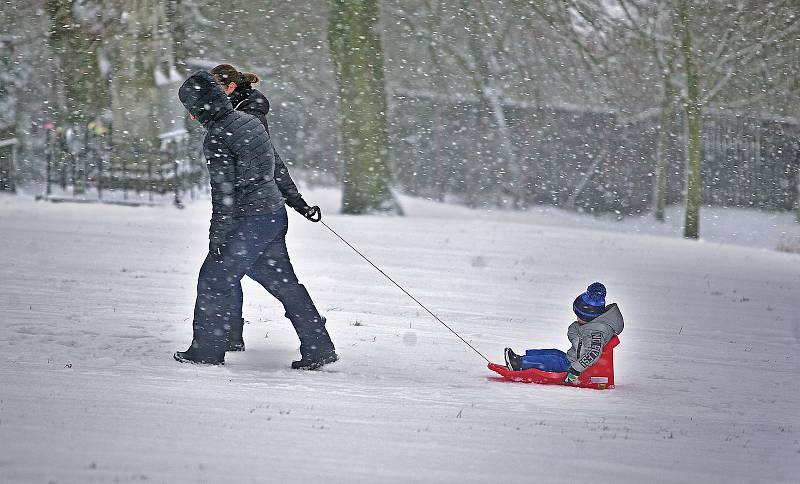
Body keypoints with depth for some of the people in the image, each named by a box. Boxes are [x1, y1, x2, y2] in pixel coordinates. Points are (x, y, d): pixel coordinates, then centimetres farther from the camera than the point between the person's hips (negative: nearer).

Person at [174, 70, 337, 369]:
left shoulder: (217, 137, -15)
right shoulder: (251, 122, 10)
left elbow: (224, 191, -18)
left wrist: (217, 236, -14)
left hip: (248, 221, -9)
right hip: (276, 213, 9)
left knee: (214, 281, 3)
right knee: (284, 283, 13)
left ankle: (207, 350, 9)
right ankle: (319, 349, 12)